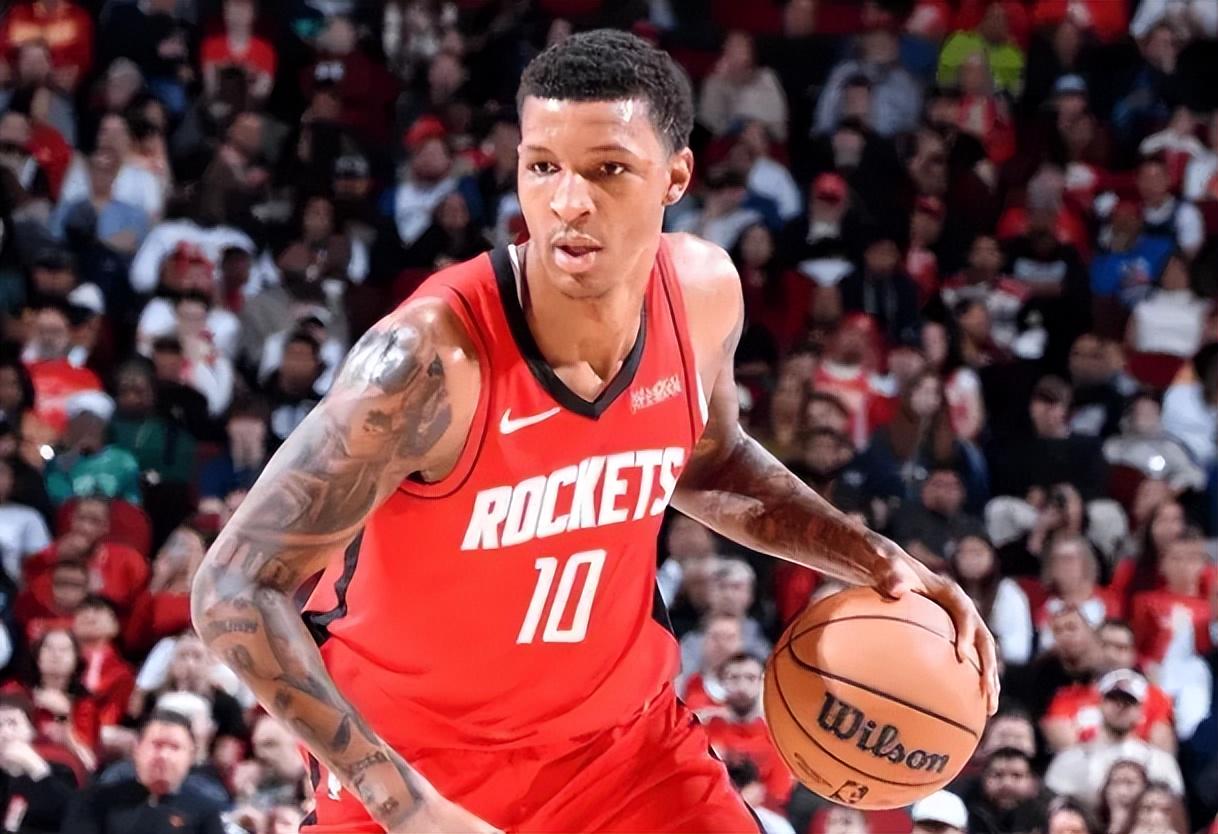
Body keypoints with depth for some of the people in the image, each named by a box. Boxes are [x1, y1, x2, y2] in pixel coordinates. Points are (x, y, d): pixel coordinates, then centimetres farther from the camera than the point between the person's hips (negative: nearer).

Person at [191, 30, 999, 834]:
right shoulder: (433, 356, -30)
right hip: (417, 760, -5)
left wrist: (874, 559, 1)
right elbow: (238, 588, -27)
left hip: (622, 735, 5)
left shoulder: (702, 294, -11)